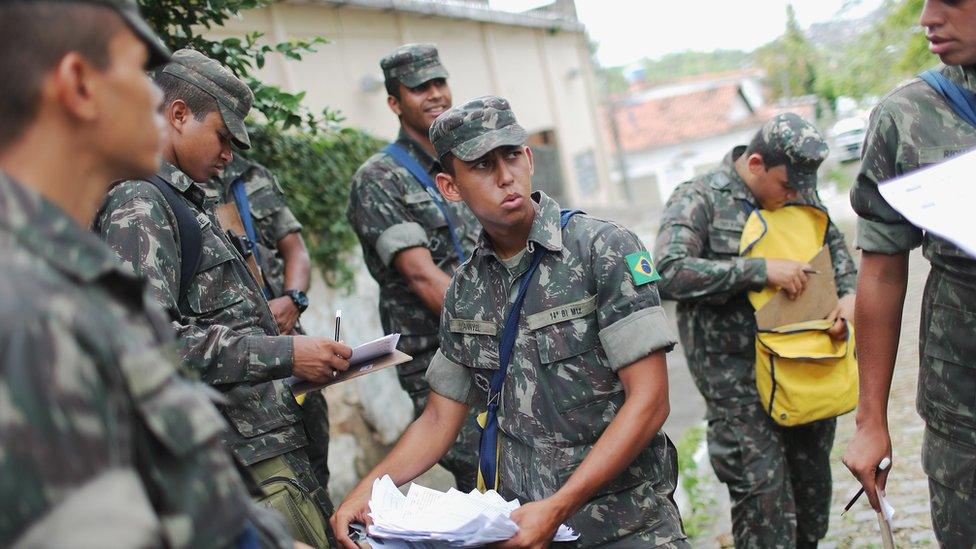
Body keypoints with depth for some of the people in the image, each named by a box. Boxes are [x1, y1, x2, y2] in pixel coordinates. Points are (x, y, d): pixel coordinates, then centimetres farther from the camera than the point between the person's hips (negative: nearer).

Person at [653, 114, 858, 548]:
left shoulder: (800, 193, 8)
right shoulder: (699, 200, -11)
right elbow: (670, 273, -25)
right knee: (764, 493, -6)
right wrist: (760, 270, -25)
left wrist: (849, 293, 1)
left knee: (813, 478, 17)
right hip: (737, 379, -6)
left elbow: (834, 244, 22)